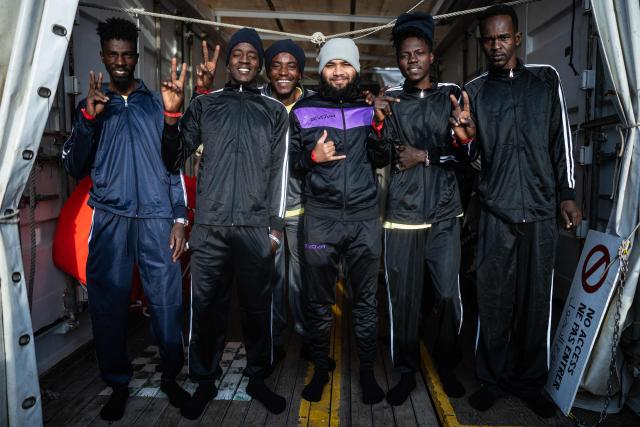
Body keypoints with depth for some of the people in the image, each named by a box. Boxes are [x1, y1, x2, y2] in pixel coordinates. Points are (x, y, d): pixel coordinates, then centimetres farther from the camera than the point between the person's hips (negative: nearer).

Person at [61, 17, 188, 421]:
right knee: (109, 302, 3)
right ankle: (118, 384, 19)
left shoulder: (156, 102, 11)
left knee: (167, 300, -1)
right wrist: (89, 117, -8)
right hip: (109, 218, 1)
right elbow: (75, 167, 5)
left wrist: (179, 218, 1)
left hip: (157, 217, -1)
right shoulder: (91, 104, 13)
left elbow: (173, 163, 9)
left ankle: (171, 377, 16)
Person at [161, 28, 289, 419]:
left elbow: (280, 171, 5)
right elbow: (175, 159, 7)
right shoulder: (204, 105, 11)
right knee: (207, 306, 6)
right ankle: (205, 381, 23)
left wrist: (276, 226, -1)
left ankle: (258, 378, 23)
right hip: (210, 226, 1)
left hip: (256, 228, 0)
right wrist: (172, 115, -7)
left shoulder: (274, 111, 10)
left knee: (257, 307, 6)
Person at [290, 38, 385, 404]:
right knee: (320, 301, 10)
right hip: (321, 218, 0)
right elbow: (289, 162, 10)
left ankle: (367, 371, 26)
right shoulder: (303, 110, 6)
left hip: (365, 217, 1)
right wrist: (312, 157, -9)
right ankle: (321, 369, 28)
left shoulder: (371, 107, 8)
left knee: (367, 301, 8)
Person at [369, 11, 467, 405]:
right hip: (402, 215, 0)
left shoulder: (452, 95, 8)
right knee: (403, 297, 3)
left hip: (445, 215, 0)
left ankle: (447, 366, 25)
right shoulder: (390, 100, 9)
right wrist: (379, 123, -11)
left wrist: (424, 156, -6)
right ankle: (407, 372, 21)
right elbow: (380, 160, 3)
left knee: (450, 296, 2)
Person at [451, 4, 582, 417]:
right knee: (495, 301, 2)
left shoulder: (546, 79, 10)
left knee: (537, 300, 7)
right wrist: (465, 137, -16)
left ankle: (530, 380, 23)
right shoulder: (475, 90, 8)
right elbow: (470, 156, 6)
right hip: (496, 211, -1)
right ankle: (494, 378, 18)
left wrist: (567, 192, 6)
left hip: (541, 210, 1)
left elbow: (561, 137, 11)